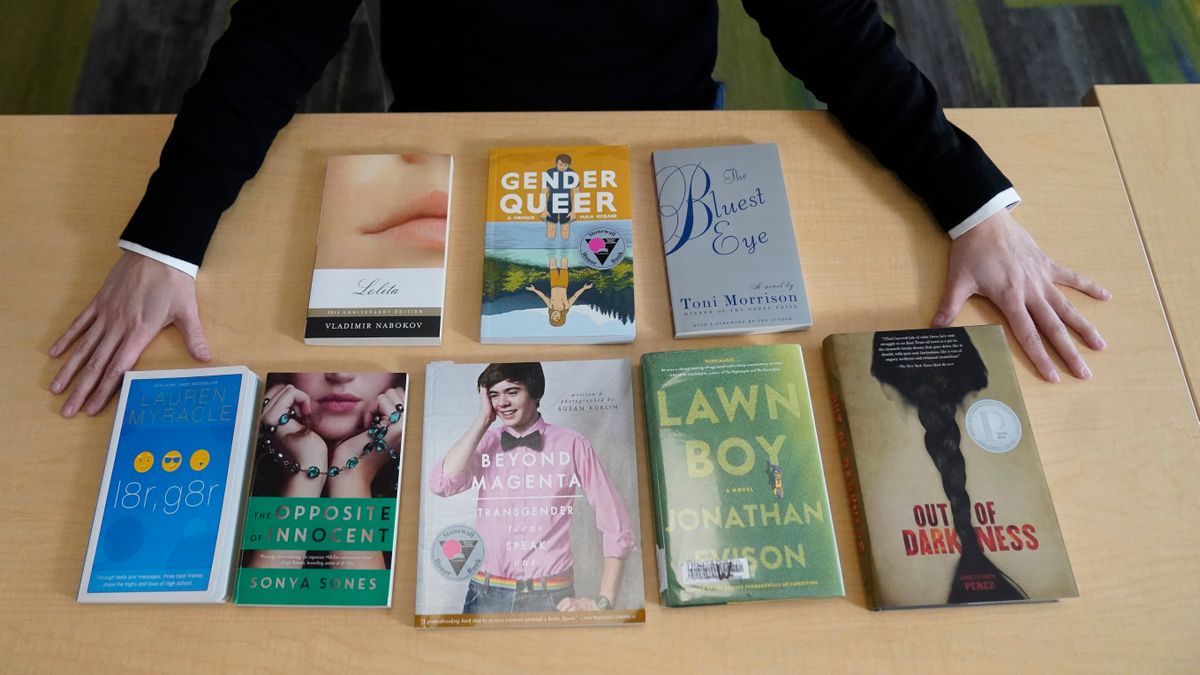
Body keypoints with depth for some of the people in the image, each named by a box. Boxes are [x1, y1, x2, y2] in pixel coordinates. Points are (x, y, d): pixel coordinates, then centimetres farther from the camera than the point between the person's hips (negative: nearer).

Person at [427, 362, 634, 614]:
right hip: (487, 594, 2)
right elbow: (441, 485, -15)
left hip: (552, 597, -2)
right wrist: (483, 419, -9)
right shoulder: (484, 443, 3)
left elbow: (617, 528, -4)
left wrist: (603, 601, -8)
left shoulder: (573, 445, -6)